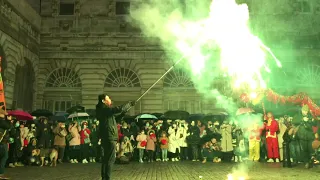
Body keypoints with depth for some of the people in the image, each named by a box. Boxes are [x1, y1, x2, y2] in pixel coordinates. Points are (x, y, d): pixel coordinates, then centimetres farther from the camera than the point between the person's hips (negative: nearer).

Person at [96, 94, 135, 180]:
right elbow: (119, 109, -22)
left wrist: (129, 105, 14)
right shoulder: (105, 109, -13)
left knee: (106, 158, 13)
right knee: (110, 159, -8)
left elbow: (118, 111, 20)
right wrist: (129, 104, -9)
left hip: (106, 137, 10)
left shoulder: (104, 110, 17)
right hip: (109, 137, -10)